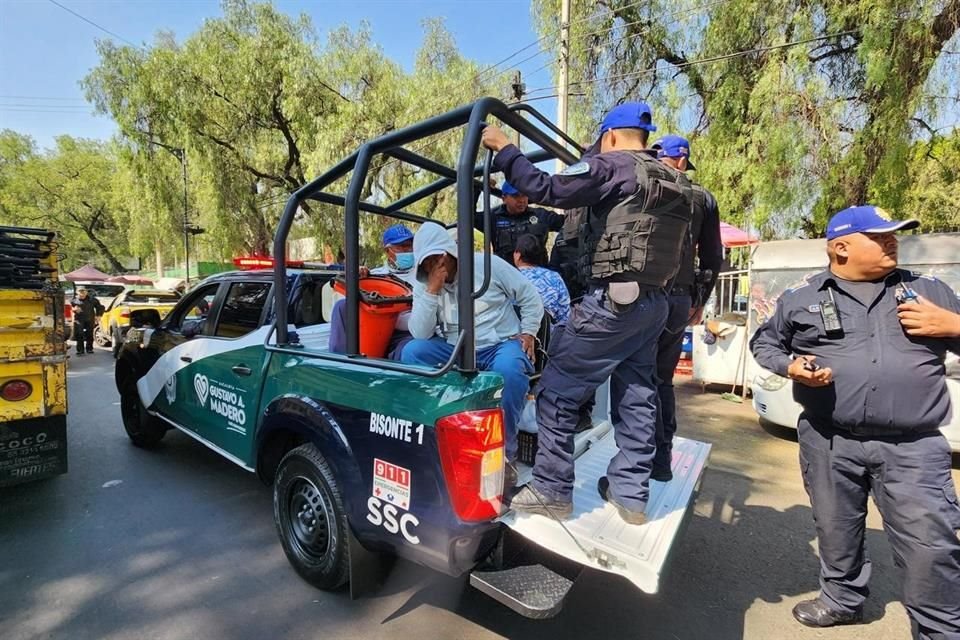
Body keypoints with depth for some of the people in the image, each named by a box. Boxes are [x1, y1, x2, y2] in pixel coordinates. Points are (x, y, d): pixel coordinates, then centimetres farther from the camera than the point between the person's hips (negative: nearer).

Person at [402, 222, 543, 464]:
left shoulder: (487, 264, -4)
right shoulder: (424, 286, 3)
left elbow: (530, 297, 3)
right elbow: (420, 334, -11)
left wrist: (528, 332, -6)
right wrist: (432, 290, -18)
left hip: (502, 344, -3)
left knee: (508, 369, -37)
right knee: (412, 351, -19)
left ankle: (505, 450, -17)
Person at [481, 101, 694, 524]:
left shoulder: (613, 167, -7)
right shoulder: (675, 184, 19)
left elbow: (546, 190, -15)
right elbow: (678, 248, 20)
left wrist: (503, 150, -5)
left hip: (612, 300, -9)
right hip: (655, 303, 9)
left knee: (557, 390, -2)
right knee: (637, 396, 13)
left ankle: (551, 491, 4)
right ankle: (631, 494, 22)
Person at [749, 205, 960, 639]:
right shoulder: (800, 300, 6)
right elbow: (763, 343, 13)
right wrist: (789, 366, -5)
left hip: (912, 447, 0)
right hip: (829, 442, 0)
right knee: (836, 529, 16)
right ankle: (842, 599, 38)